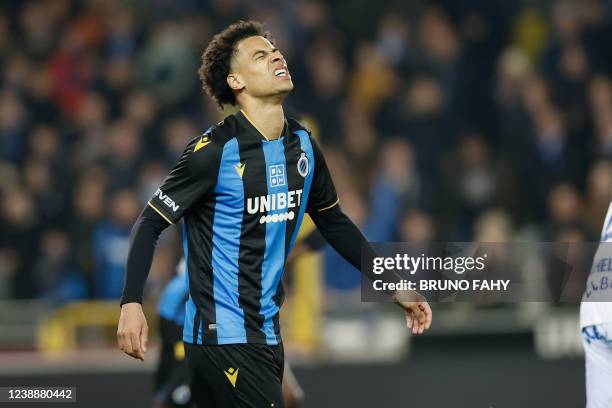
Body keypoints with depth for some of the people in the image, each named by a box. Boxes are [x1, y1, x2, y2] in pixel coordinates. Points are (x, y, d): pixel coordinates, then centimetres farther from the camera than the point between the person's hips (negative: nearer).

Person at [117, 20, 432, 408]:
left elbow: (334, 222, 20)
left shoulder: (303, 144, 7)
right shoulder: (214, 151, -14)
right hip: (223, 334, -7)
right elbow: (150, 223, -10)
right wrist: (131, 303, -22)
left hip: (268, 332, 7)